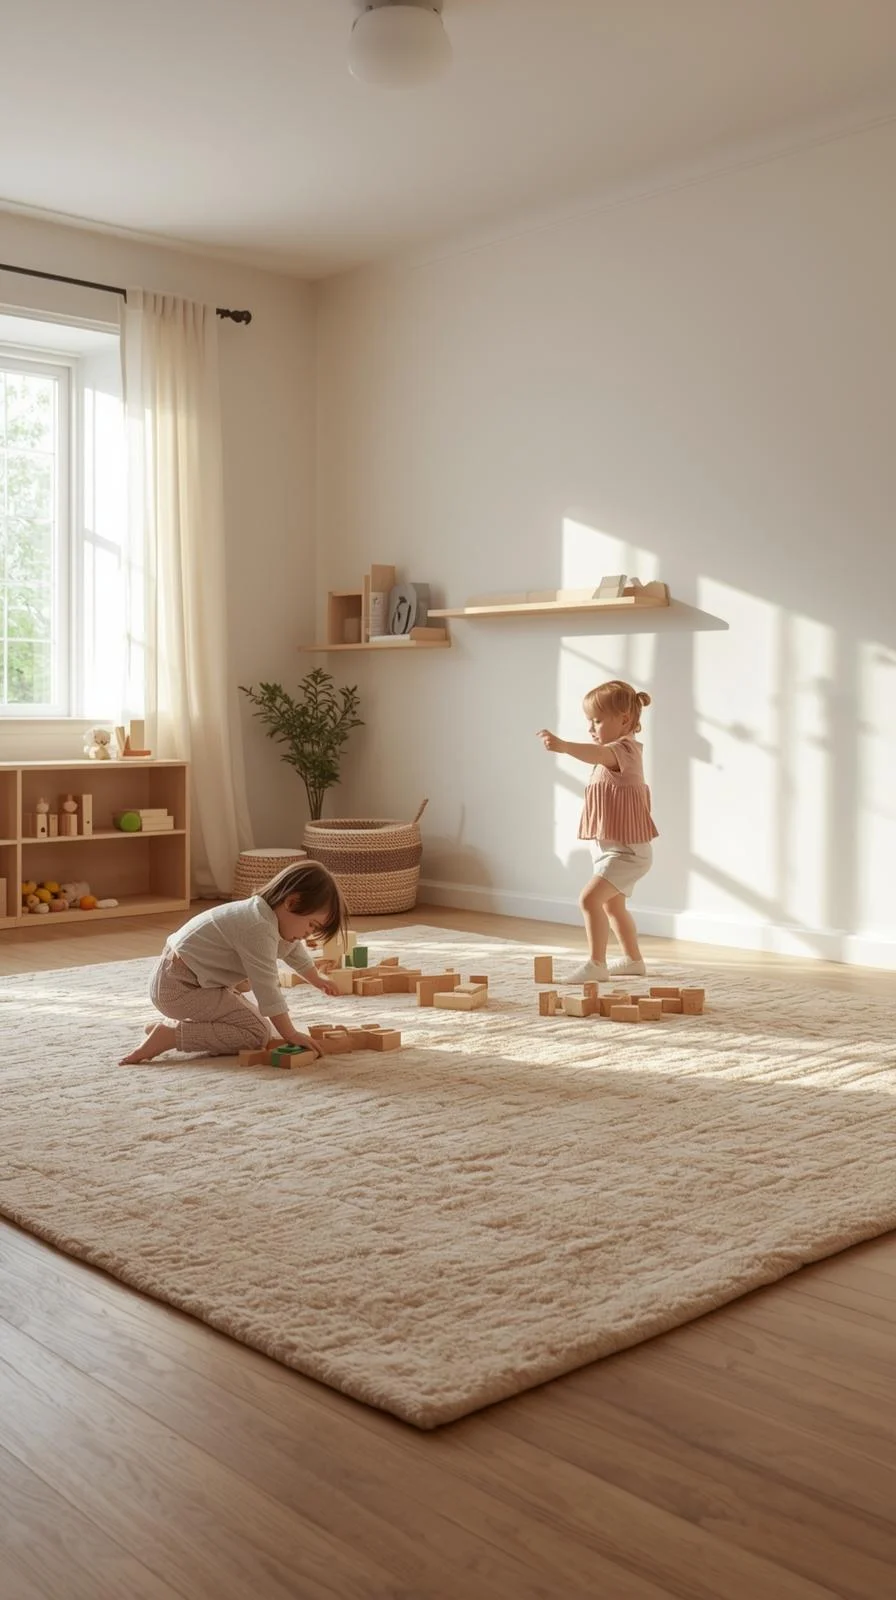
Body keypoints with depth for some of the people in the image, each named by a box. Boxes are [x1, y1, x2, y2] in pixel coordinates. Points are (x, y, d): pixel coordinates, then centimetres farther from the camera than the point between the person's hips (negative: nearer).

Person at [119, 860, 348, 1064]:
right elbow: (267, 989, -27)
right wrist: (291, 1035, -21)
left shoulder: (273, 915, 8)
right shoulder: (259, 928, -26)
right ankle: (170, 1034, -14)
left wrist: (317, 979, 46)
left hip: (181, 978, 11)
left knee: (260, 1022, 18)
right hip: (180, 987, -11)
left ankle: (175, 1023, 15)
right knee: (257, 1034, -15)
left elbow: (296, 951, 30)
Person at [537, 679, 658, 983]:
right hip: (611, 847, 12)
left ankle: (596, 964, -17)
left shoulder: (624, 749, -19)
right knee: (612, 905, 24)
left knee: (590, 898, -22)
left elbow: (597, 754, -43)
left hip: (625, 849, -12)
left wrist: (563, 746, -59)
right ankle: (633, 960, 39)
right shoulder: (615, 753, 15)